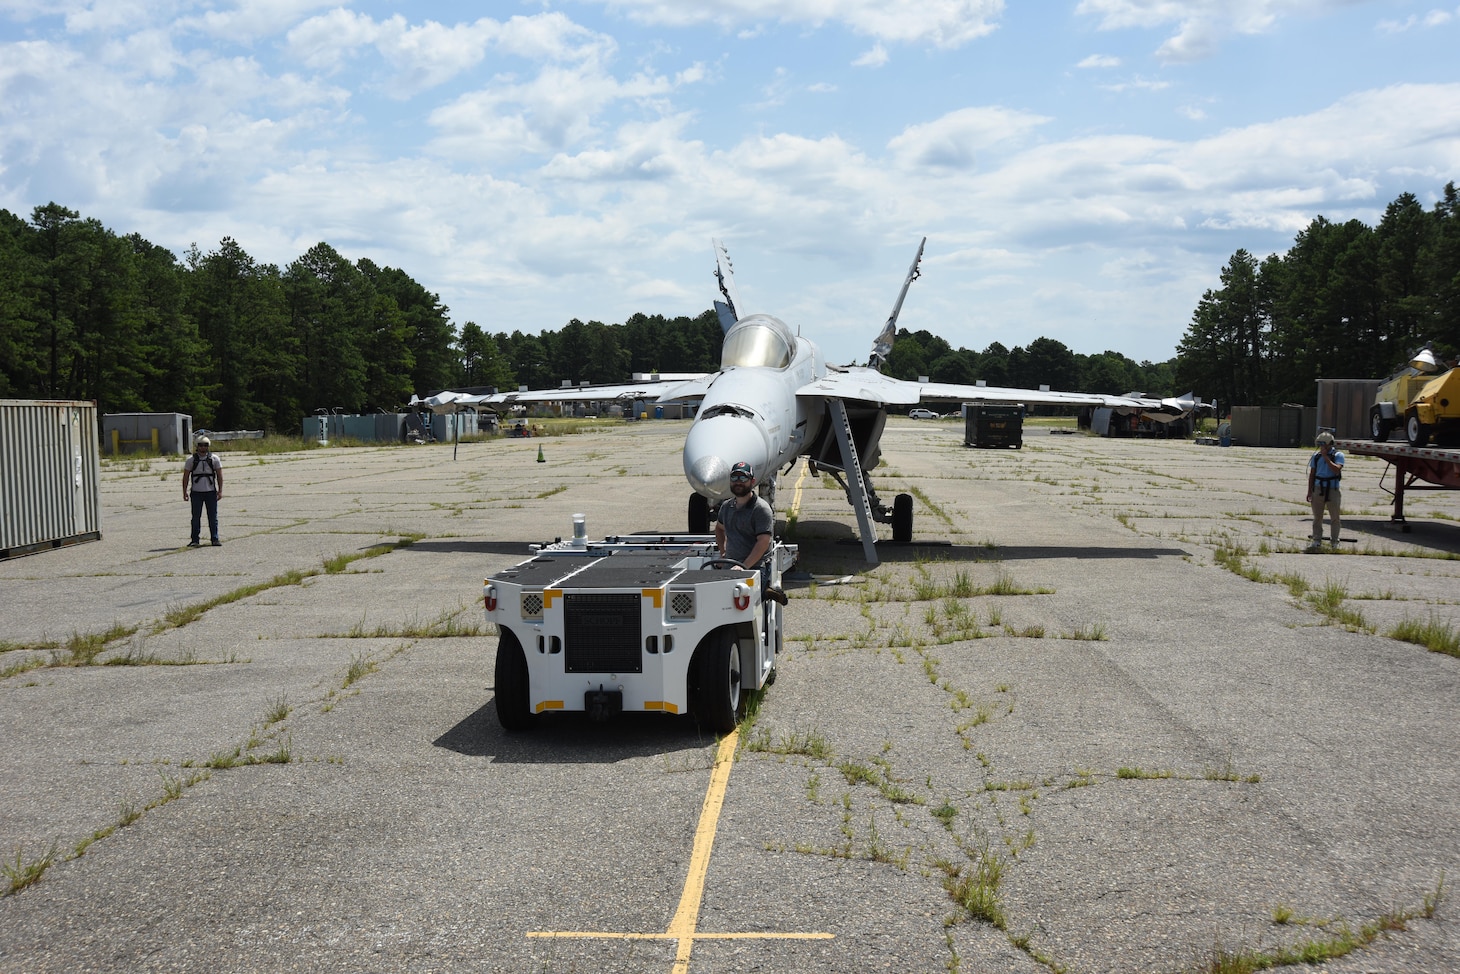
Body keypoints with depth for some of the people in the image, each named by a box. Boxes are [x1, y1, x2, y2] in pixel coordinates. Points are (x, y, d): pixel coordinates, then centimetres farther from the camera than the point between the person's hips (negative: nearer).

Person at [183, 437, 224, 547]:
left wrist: (220, 491, -2)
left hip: (211, 492, 0)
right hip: (196, 492, 0)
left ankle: (215, 539, 7)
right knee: (196, 517, 1)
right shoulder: (191, 460, 3)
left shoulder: (214, 459, 4)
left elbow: (219, 475, 5)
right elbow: (186, 477, 6)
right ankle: (194, 540, 6)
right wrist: (185, 492, 1)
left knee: (213, 517, 2)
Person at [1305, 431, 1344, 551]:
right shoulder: (1316, 456, 9)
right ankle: (1317, 541, 10)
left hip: (1332, 490, -3)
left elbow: (1336, 470, -20)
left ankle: (1334, 541, 12)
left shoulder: (1338, 455, -2)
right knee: (1317, 517, 5)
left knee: (1334, 517, 4)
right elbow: (1312, 474, 12)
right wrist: (1309, 491, 8)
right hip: (1318, 489, 3)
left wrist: (1326, 457, -16)